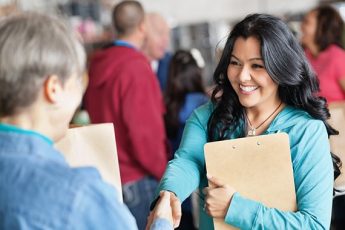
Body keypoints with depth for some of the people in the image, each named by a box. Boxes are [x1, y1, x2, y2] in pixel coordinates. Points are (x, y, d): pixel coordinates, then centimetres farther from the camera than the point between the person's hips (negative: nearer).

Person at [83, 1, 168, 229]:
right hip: (138, 180, -8)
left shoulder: (98, 63, 5)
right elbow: (145, 132, -20)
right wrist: (163, 172, -8)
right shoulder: (137, 67, -18)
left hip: (109, 173, 8)